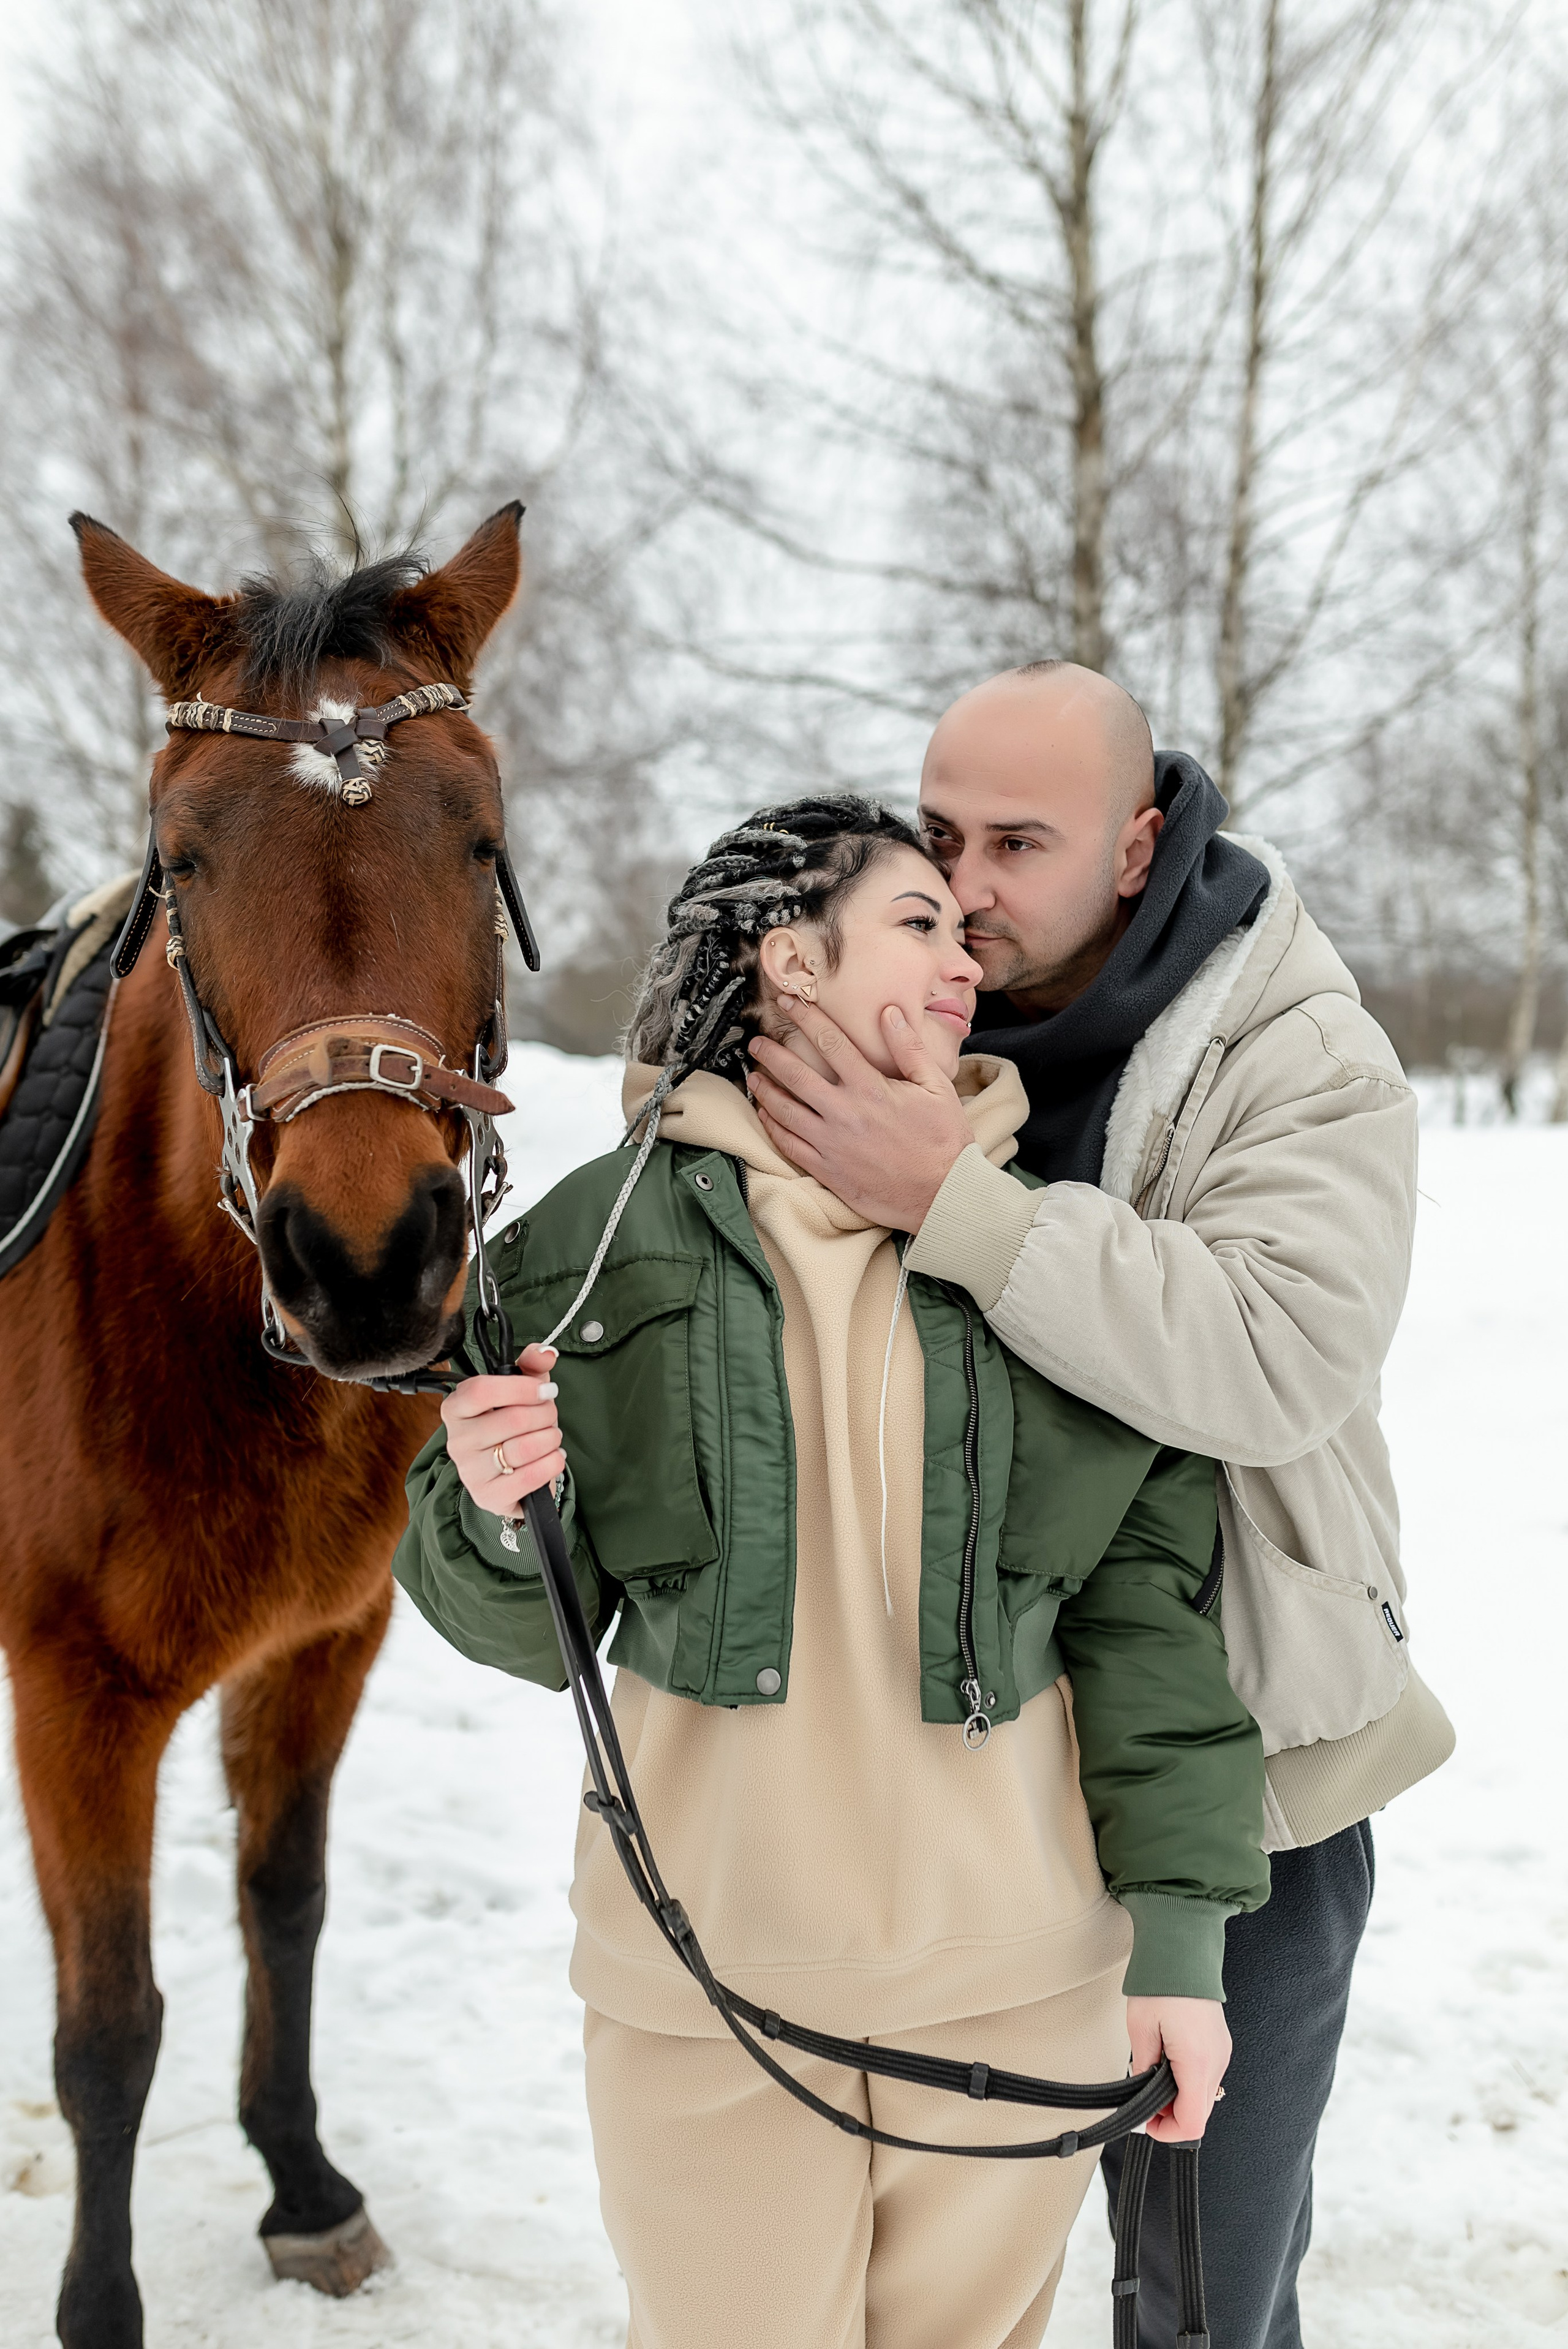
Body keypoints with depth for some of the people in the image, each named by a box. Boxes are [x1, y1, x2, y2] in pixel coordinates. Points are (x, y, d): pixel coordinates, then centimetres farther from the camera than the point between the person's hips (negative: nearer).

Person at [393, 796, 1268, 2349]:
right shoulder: (599, 1240, -3)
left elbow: (1145, 1600, 1)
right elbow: (539, 1626, 2)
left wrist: (1180, 1926, -2)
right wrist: (495, 1517, -20)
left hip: (1020, 1982, 2)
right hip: (704, 1983, -1)